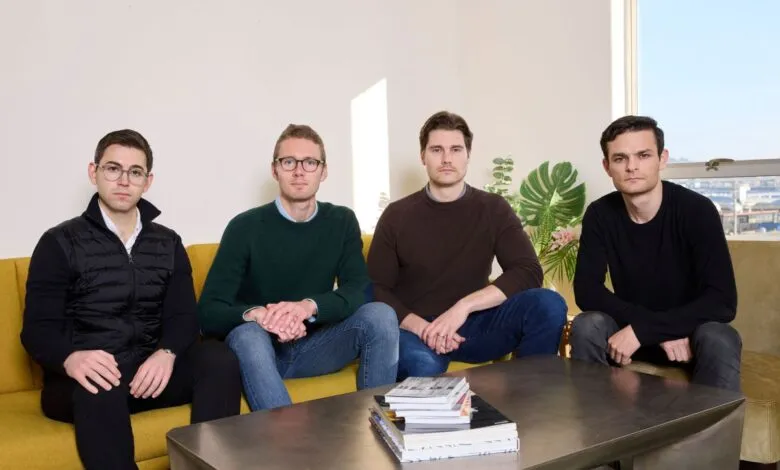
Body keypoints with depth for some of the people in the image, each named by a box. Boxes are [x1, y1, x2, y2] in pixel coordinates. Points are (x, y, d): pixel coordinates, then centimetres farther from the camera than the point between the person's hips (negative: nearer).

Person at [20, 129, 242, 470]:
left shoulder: (168, 243, 13)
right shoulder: (60, 243, 3)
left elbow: (184, 316, 3)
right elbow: (37, 330, -6)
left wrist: (166, 354, -22)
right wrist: (71, 359, -30)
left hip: (149, 372, 3)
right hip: (88, 377, -3)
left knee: (219, 359, -25)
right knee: (100, 389, -38)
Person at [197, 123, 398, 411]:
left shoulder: (342, 222, 2)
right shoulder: (245, 227, -9)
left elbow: (359, 290, -10)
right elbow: (209, 312, -14)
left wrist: (309, 306, -31)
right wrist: (258, 314, -36)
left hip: (315, 347, 3)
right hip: (262, 349, -2)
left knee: (380, 315, -21)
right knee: (247, 333, -36)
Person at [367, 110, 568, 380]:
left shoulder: (494, 209, 4)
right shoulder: (396, 216, 2)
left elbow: (529, 272, -9)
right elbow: (376, 289, -2)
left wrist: (464, 306, -21)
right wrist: (421, 327, -19)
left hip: (473, 324, 3)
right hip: (415, 329, -3)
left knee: (548, 304, -22)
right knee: (423, 366, -40)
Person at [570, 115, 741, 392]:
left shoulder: (697, 210, -19)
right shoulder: (600, 215, -10)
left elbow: (722, 301, -25)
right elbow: (586, 290, -16)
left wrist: (642, 329, -34)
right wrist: (659, 331, -27)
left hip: (693, 329, -2)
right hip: (634, 329, 2)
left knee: (719, 341, -34)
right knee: (586, 327, -27)